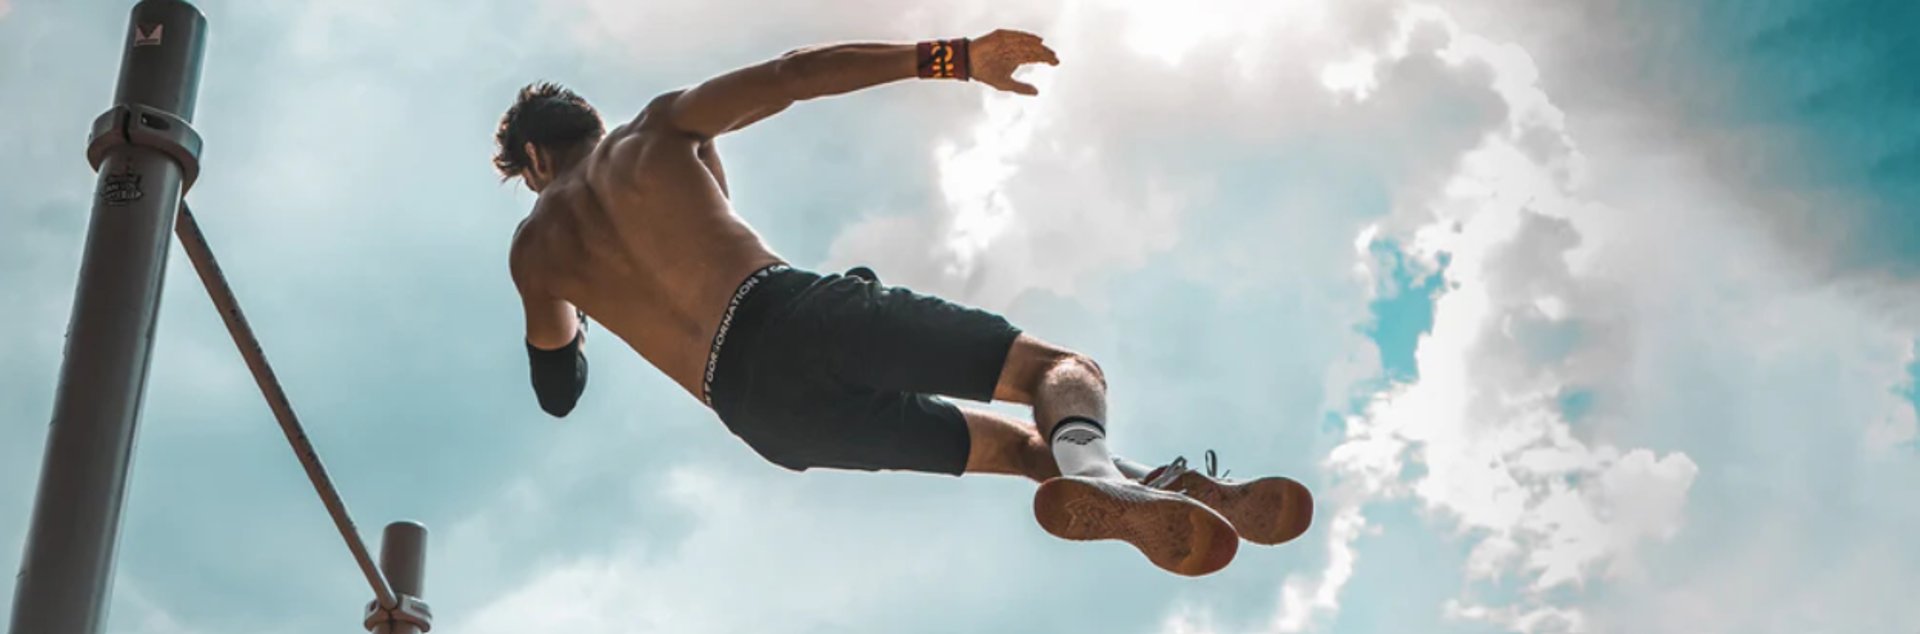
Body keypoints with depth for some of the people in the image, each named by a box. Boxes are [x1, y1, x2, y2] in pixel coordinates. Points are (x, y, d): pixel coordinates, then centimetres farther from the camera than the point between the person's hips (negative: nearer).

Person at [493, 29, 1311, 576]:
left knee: (1020, 449, 11)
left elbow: (559, 395, 35)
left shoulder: (532, 250, 25)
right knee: (1063, 366, -1)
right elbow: (791, 74, 6)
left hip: (759, 411, 2)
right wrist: (953, 56, 5)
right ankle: (1096, 469, -39)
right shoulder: (658, 126, 21)